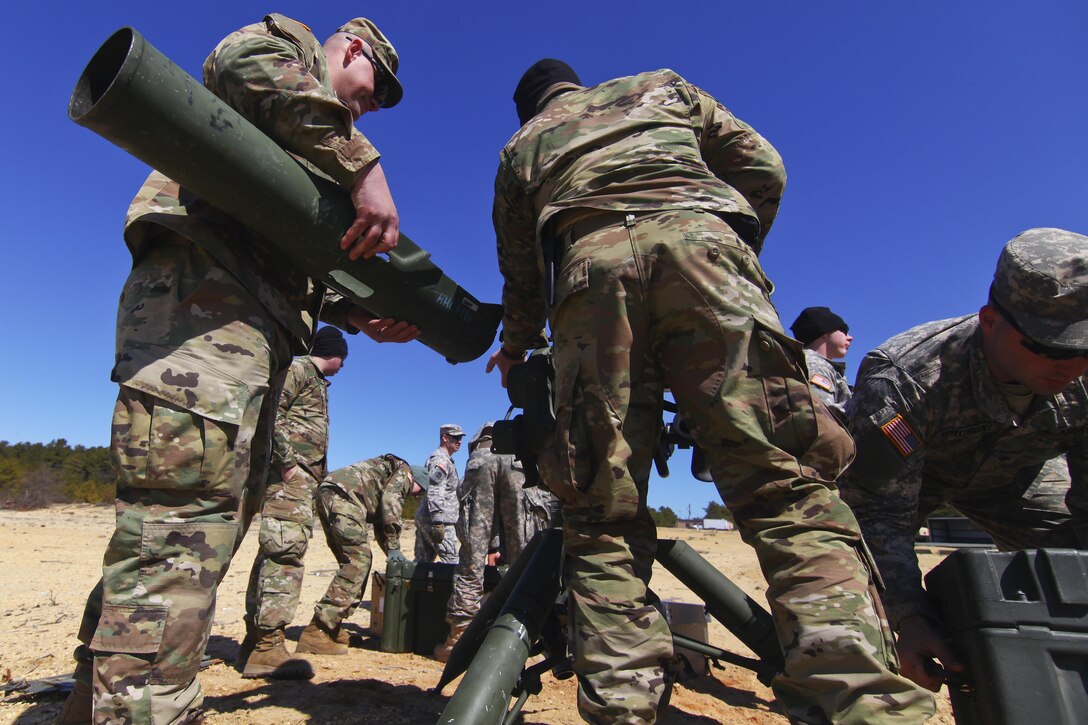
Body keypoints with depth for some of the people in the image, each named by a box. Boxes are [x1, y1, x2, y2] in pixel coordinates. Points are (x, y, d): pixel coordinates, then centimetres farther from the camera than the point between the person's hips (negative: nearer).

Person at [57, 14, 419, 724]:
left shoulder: (314, 165, 37)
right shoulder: (290, 40, 16)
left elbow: (301, 262, 27)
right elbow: (245, 59, -11)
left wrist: (360, 314, 12)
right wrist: (366, 167, -18)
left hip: (257, 328, 10)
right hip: (203, 289, -9)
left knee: (218, 517, 9)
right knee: (184, 525, -19)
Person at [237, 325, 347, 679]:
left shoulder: (317, 382, 26)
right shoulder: (298, 369, -3)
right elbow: (271, 410, -18)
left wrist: (317, 478, 19)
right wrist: (286, 461, -21)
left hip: (304, 477, 10)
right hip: (289, 475, -10)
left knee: (276, 553, 11)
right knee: (285, 551, -15)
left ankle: (255, 642, 18)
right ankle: (267, 645, -14)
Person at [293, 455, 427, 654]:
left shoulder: (390, 482, 35)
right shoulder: (402, 471, 8)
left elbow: (379, 523, 36)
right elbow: (389, 502, -9)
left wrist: (390, 552, 29)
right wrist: (394, 547, -5)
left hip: (326, 496, 10)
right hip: (342, 495, -10)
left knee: (353, 563, 14)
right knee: (358, 561, -11)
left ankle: (331, 626, 14)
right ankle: (317, 632, -13)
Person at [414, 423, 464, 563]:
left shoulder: (446, 460, 21)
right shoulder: (440, 459, -11)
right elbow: (434, 493, -20)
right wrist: (438, 522, -24)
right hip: (440, 520, -10)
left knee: (422, 561, 11)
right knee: (451, 561, -8)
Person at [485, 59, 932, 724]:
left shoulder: (520, 147, 36)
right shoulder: (663, 86, 37)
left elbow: (521, 278, 33)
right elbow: (764, 170, 26)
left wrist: (516, 350, 50)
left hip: (589, 268, 1)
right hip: (701, 239, 0)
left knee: (602, 517, 0)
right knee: (788, 487, -9)